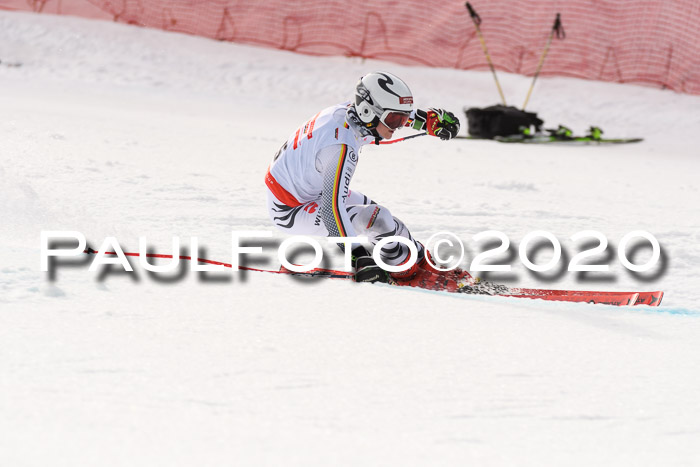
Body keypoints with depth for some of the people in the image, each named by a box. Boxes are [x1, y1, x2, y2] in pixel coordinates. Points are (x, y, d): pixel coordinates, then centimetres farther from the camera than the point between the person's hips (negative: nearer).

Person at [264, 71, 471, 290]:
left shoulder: (350, 110, -10)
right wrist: (358, 258, -44)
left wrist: (431, 118, 12)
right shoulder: (342, 148, -35)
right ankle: (413, 271, 0)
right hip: (289, 211, -10)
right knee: (376, 219, -21)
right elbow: (333, 209, -42)